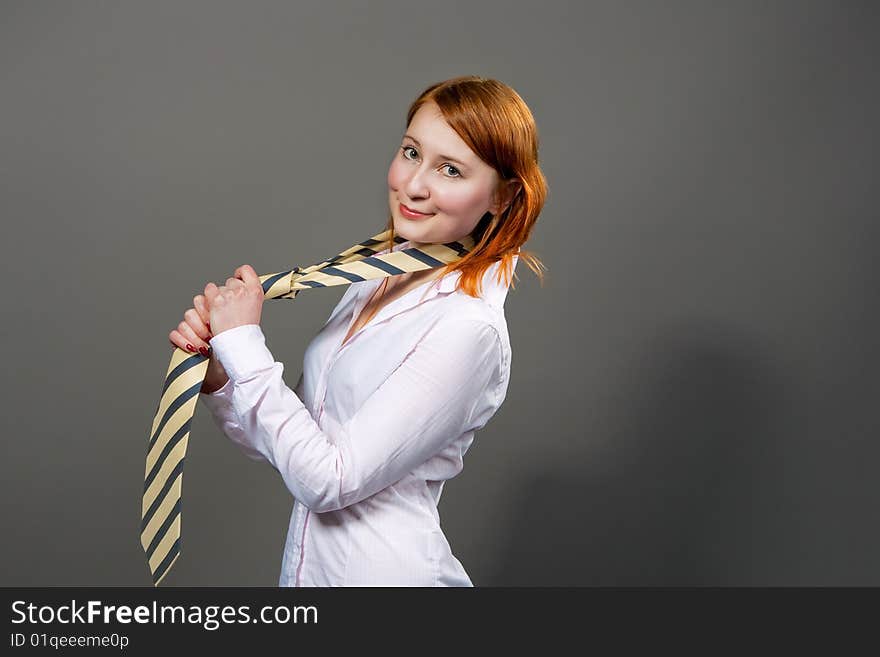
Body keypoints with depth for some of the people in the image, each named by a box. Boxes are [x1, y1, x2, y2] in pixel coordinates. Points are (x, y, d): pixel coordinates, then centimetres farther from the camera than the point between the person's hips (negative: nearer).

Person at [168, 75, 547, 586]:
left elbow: (327, 479, -23)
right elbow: (286, 444, 4)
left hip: (387, 570, -6)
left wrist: (243, 343, -18)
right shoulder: (374, 284, 1)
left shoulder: (467, 328, -23)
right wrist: (217, 374, -11)